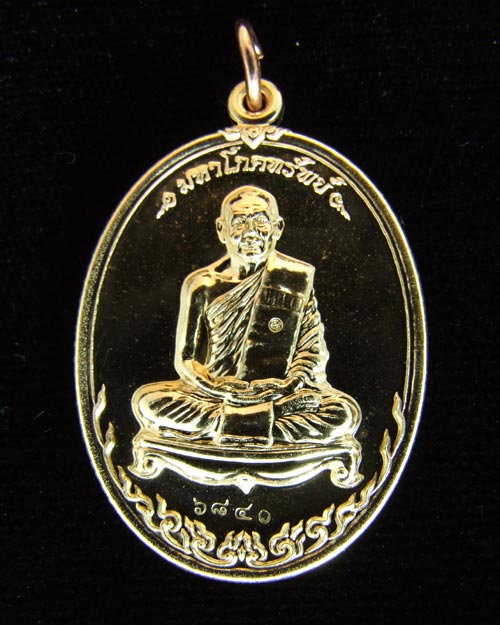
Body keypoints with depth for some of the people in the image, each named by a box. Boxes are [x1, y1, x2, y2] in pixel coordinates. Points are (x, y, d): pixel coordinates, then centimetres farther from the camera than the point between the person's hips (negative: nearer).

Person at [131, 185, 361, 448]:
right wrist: (217, 386, -17)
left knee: (345, 413, -30)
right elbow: (185, 359, 5)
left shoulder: (299, 277, 6)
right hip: (214, 394, 1)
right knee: (146, 402, -26)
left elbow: (312, 350, 4)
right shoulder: (202, 285, 7)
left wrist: (289, 383, -17)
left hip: (281, 395, 0)